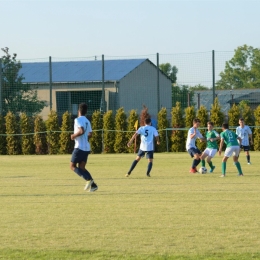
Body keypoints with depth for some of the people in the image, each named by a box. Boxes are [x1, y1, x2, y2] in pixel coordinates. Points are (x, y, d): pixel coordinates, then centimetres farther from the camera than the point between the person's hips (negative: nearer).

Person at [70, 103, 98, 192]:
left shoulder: (78, 120, -11)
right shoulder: (87, 121, 14)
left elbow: (81, 131, -25)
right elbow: (90, 134, 18)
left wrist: (74, 136, -11)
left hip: (79, 147, -8)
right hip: (87, 148, 8)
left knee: (73, 166, 0)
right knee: (81, 168, 11)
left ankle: (89, 179, -16)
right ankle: (92, 185, -4)